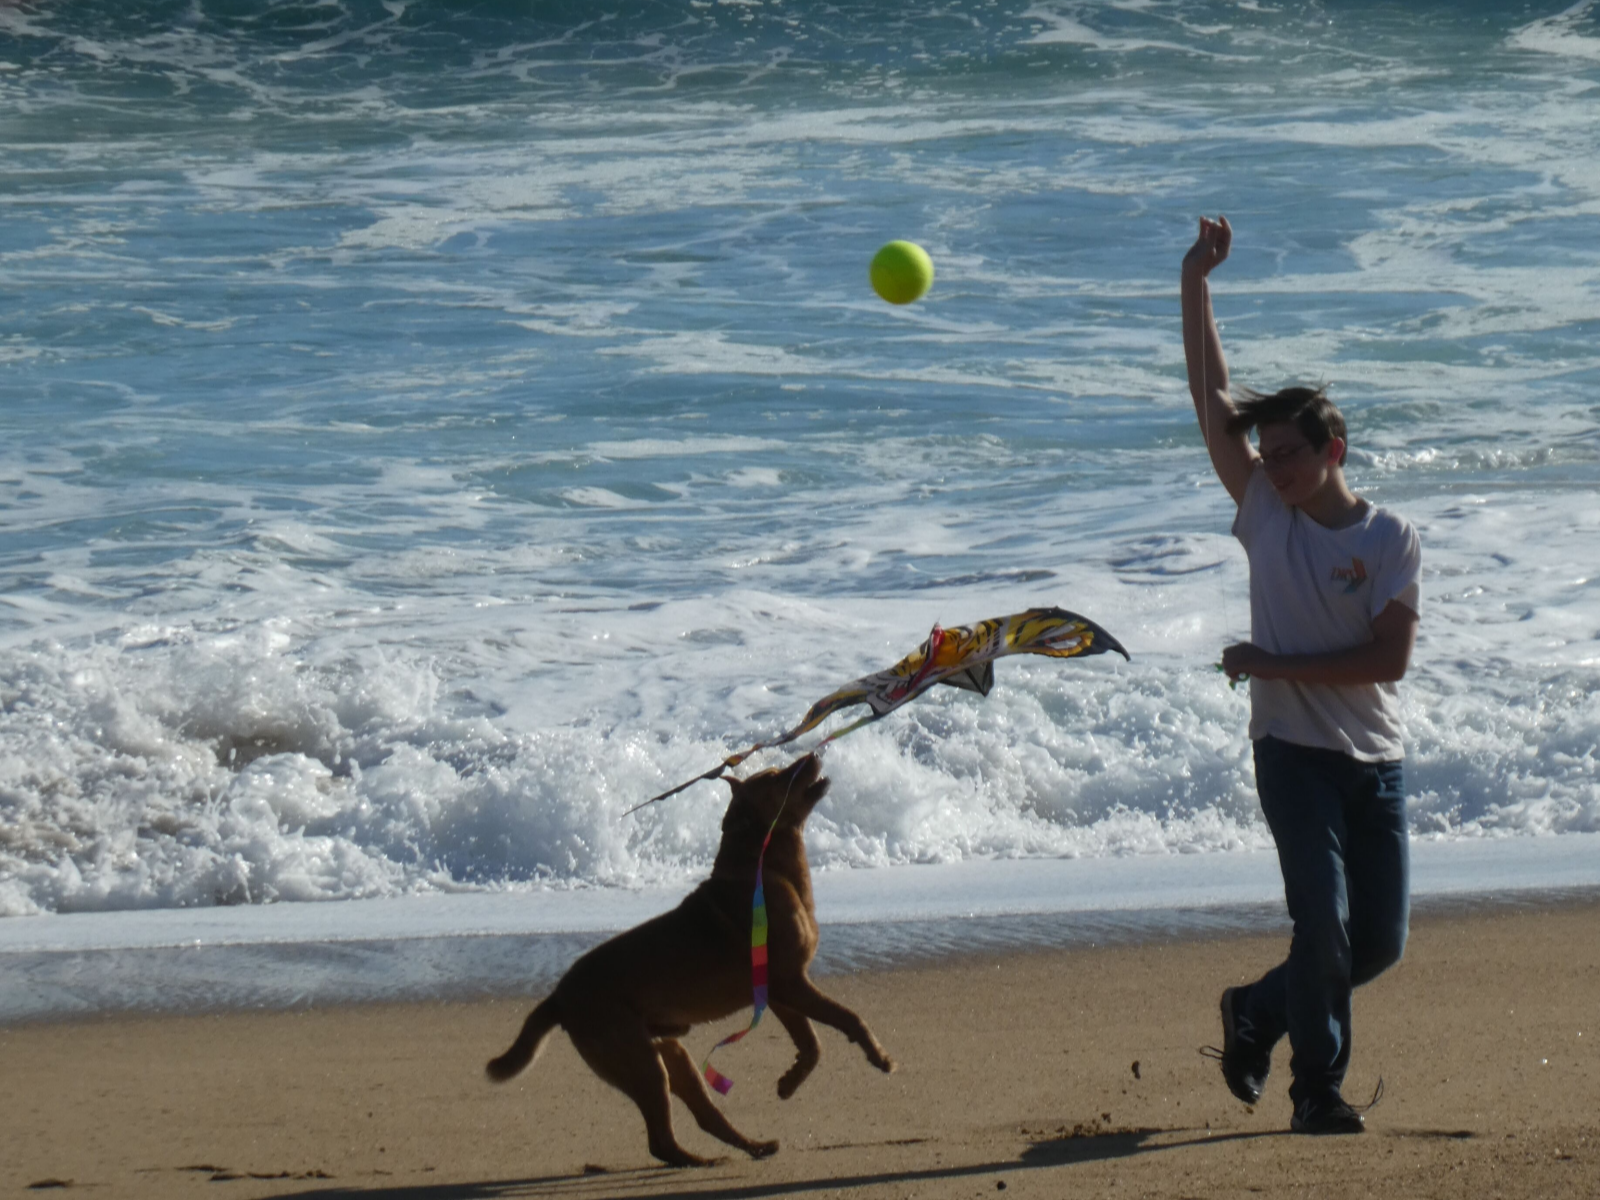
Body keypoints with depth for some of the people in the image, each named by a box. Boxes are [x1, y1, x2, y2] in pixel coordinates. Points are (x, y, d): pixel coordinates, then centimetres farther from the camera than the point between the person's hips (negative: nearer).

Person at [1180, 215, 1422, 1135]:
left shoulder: (1392, 542, -2)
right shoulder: (1266, 517, 3)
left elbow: (1390, 660, -12)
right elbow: (1213, 400, 1)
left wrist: (1279, 666, -14)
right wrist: (1196, 284, -2)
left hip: (1375, 762, 1)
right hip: (1295, 752, -1)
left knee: (1381, 939, 3)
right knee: (1325, 923, -13)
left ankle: (1258, 1012, 26)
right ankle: (1319, 1092, -3)